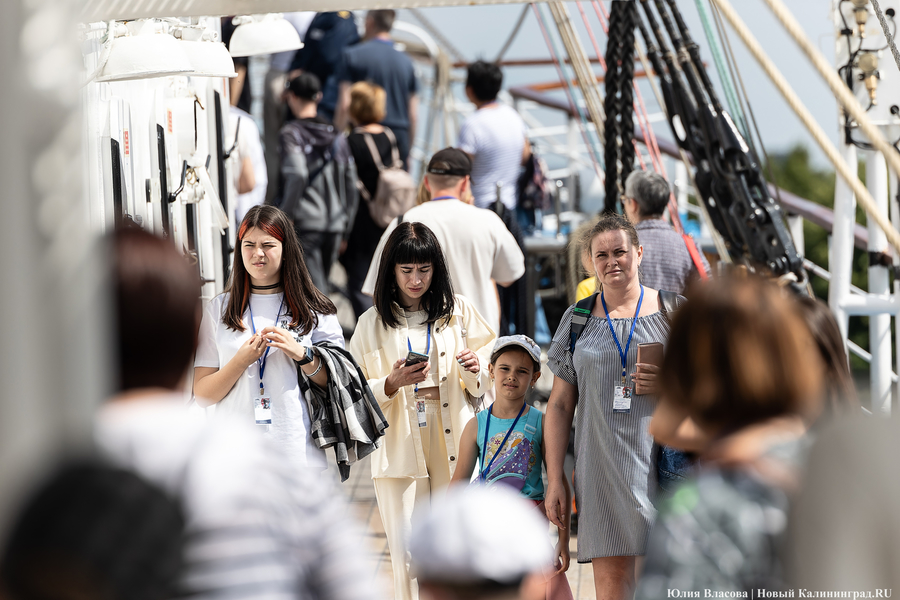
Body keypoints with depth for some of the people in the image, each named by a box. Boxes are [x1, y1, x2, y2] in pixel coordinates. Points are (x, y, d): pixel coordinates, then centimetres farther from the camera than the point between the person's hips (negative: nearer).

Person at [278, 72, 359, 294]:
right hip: (334, 225, 6)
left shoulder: (292, 133, -5)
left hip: (305, 224, -6)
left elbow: (297, 175, -20)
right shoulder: (336, 136, 12)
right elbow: (351, 186, 12)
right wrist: (344, 231, 18)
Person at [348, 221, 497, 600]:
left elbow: (480, 387, 15)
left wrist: (475, 370, -7)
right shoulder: (372, 323, 6)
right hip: (399, 448, -1)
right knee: (408, 555, -3)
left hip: (453, 444, 1)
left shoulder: (458, 311, 9)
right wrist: (392, 383, -14)